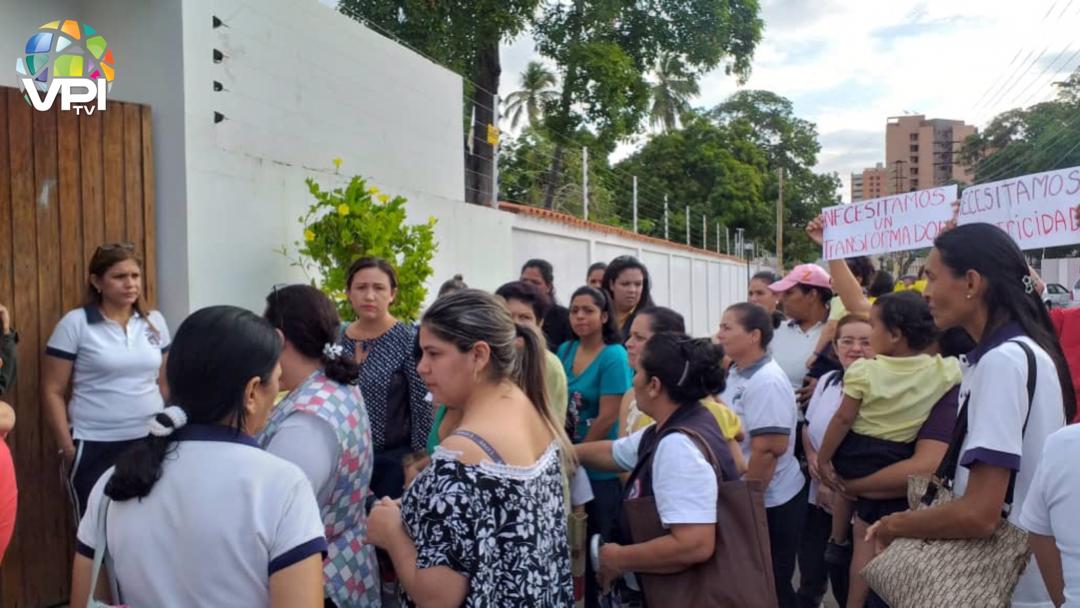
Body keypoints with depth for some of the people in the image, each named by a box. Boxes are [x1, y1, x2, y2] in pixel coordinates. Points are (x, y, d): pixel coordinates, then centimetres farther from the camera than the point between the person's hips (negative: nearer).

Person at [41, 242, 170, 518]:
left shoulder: (155, 322, 7)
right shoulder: (74, 324, -4)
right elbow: (52, 391, -3)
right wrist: (67, 447, -6)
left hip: (150, 443, 3)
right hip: (96, 448, -3)